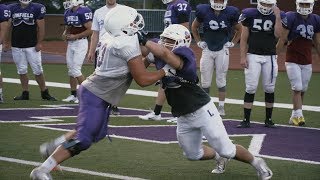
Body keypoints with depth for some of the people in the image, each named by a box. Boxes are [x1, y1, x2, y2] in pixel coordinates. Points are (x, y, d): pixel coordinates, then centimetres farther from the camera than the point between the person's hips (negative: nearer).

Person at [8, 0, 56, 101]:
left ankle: (45, 93, 10)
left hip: (32, 46, -3)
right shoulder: (11, 9, 4)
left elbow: (41, 27, -3)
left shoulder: (37, 8, -3)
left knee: (38, 71, -1)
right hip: (17, 46, 3)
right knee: (22, 71, 8)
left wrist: (39, 43, -8)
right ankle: (25, 93, 16)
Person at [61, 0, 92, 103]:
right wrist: (65, 34, 2)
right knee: (71, 70, 10)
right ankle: (73, 95, 18)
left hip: (80, 43, -8)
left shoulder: (83, 11, -15)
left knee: (76, 70, -10)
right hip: (70, 44, 8)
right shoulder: (68, 12, 11)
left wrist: (75, 36, -17)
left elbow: (90, 30, -16)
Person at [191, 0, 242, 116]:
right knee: (205, 81, 3)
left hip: (222, 50, -1)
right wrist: (198, 42, 7)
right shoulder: (203, 11, -6)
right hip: (207, 49, 1)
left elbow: (239, 30, 11)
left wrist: (232, 43, 3)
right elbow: (194, 27, 13)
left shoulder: (231, 13, -6)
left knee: (221, 80, 3)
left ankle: (221, 107, 11)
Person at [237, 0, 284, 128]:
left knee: (269, 89, 6)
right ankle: (246, 120, -1)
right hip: (253, 55, -1)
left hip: (270, 57, 1)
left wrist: (277, 17, -15)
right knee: (251, 88, -5)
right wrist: (243, 57, -4)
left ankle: (268, 119, 17)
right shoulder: (250, 15, 0)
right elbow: (244, 38, 2)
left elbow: (278, 34, -12)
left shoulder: (277, 17, 3)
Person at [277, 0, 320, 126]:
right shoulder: (291, 18, -9)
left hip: (307, 62, 5)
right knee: (297, 88, -11)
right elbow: (282, 40, -7)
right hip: (293, 61, -5)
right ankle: (298, 115, -8)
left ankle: (294, 115, 16)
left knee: (303, 89, 7)